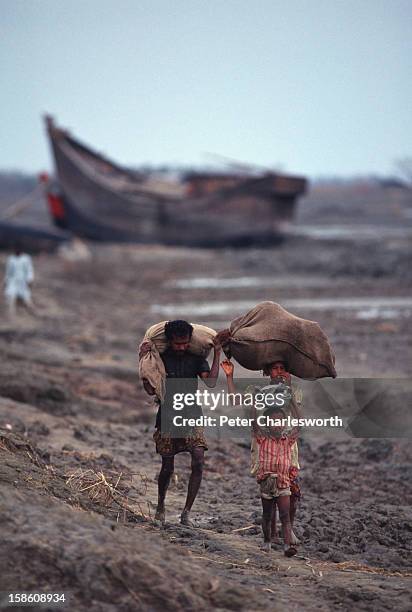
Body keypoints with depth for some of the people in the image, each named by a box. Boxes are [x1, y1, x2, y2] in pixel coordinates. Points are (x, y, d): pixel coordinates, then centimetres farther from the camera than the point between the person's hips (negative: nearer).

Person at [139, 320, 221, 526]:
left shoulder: (196, 358, 4)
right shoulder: (160, 359, -1)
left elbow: (210, 382, -11)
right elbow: (151, 390, -8)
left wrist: (217, 354, -11)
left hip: (191, 417, 1)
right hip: (167, 417, -1)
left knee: (198, 461, -17)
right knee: (167, 468, 3)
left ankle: (187, 512, -9)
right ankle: (160, 507, 29)